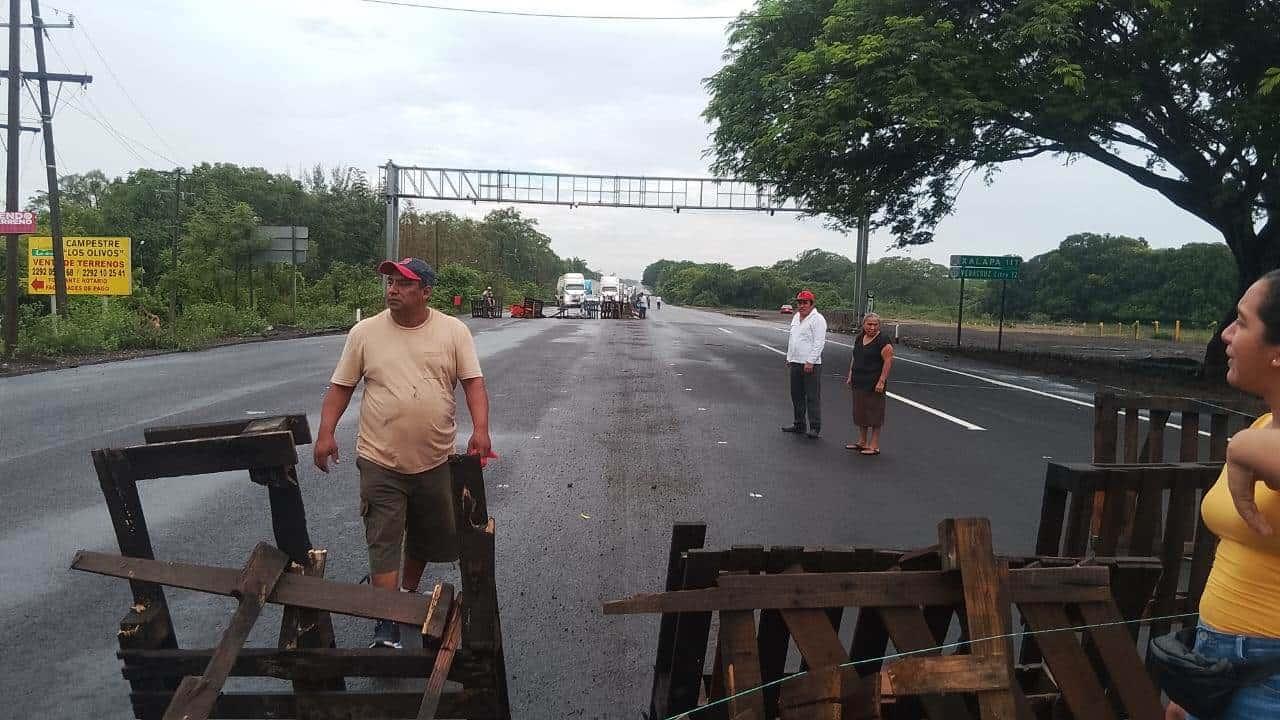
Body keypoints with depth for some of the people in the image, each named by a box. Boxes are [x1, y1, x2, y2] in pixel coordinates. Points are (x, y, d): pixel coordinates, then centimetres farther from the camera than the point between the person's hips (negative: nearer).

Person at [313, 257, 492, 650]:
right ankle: (386, 626, 2)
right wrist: (326, 433, -6)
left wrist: (480, 429, -18)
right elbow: (341, 386, 4)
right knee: (383, 544, -5)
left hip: (435, 462, 2)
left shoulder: (453, 330, -2)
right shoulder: (365, 332, -1)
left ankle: (408, 594, 42)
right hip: (380, 460, -1)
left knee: (427, 537, 18)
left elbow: (473, 382, -5)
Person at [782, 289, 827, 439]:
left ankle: (815, 427, 0)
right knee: (796, 395, 13)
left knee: (813, 397, -5)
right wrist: (789, 358, 19)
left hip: (811, 364, -8)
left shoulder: (817, 319, -10)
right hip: (795, 363, 8)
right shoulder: (796, 317, 16)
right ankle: (799, 424, 23)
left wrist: (810, 362, -19)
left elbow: (819, 342, -16)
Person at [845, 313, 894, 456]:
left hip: (874, 384, -8)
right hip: (858, 383, 8)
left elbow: (888, 361, -15)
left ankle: (874, 445, 5)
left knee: (874, 413, -2)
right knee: (860, 412, 14)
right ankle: (862, 442, 25)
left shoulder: (883, 341, -12)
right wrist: (850, 375, 14)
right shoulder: (859, 338, 11)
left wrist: (881, 381, -20)